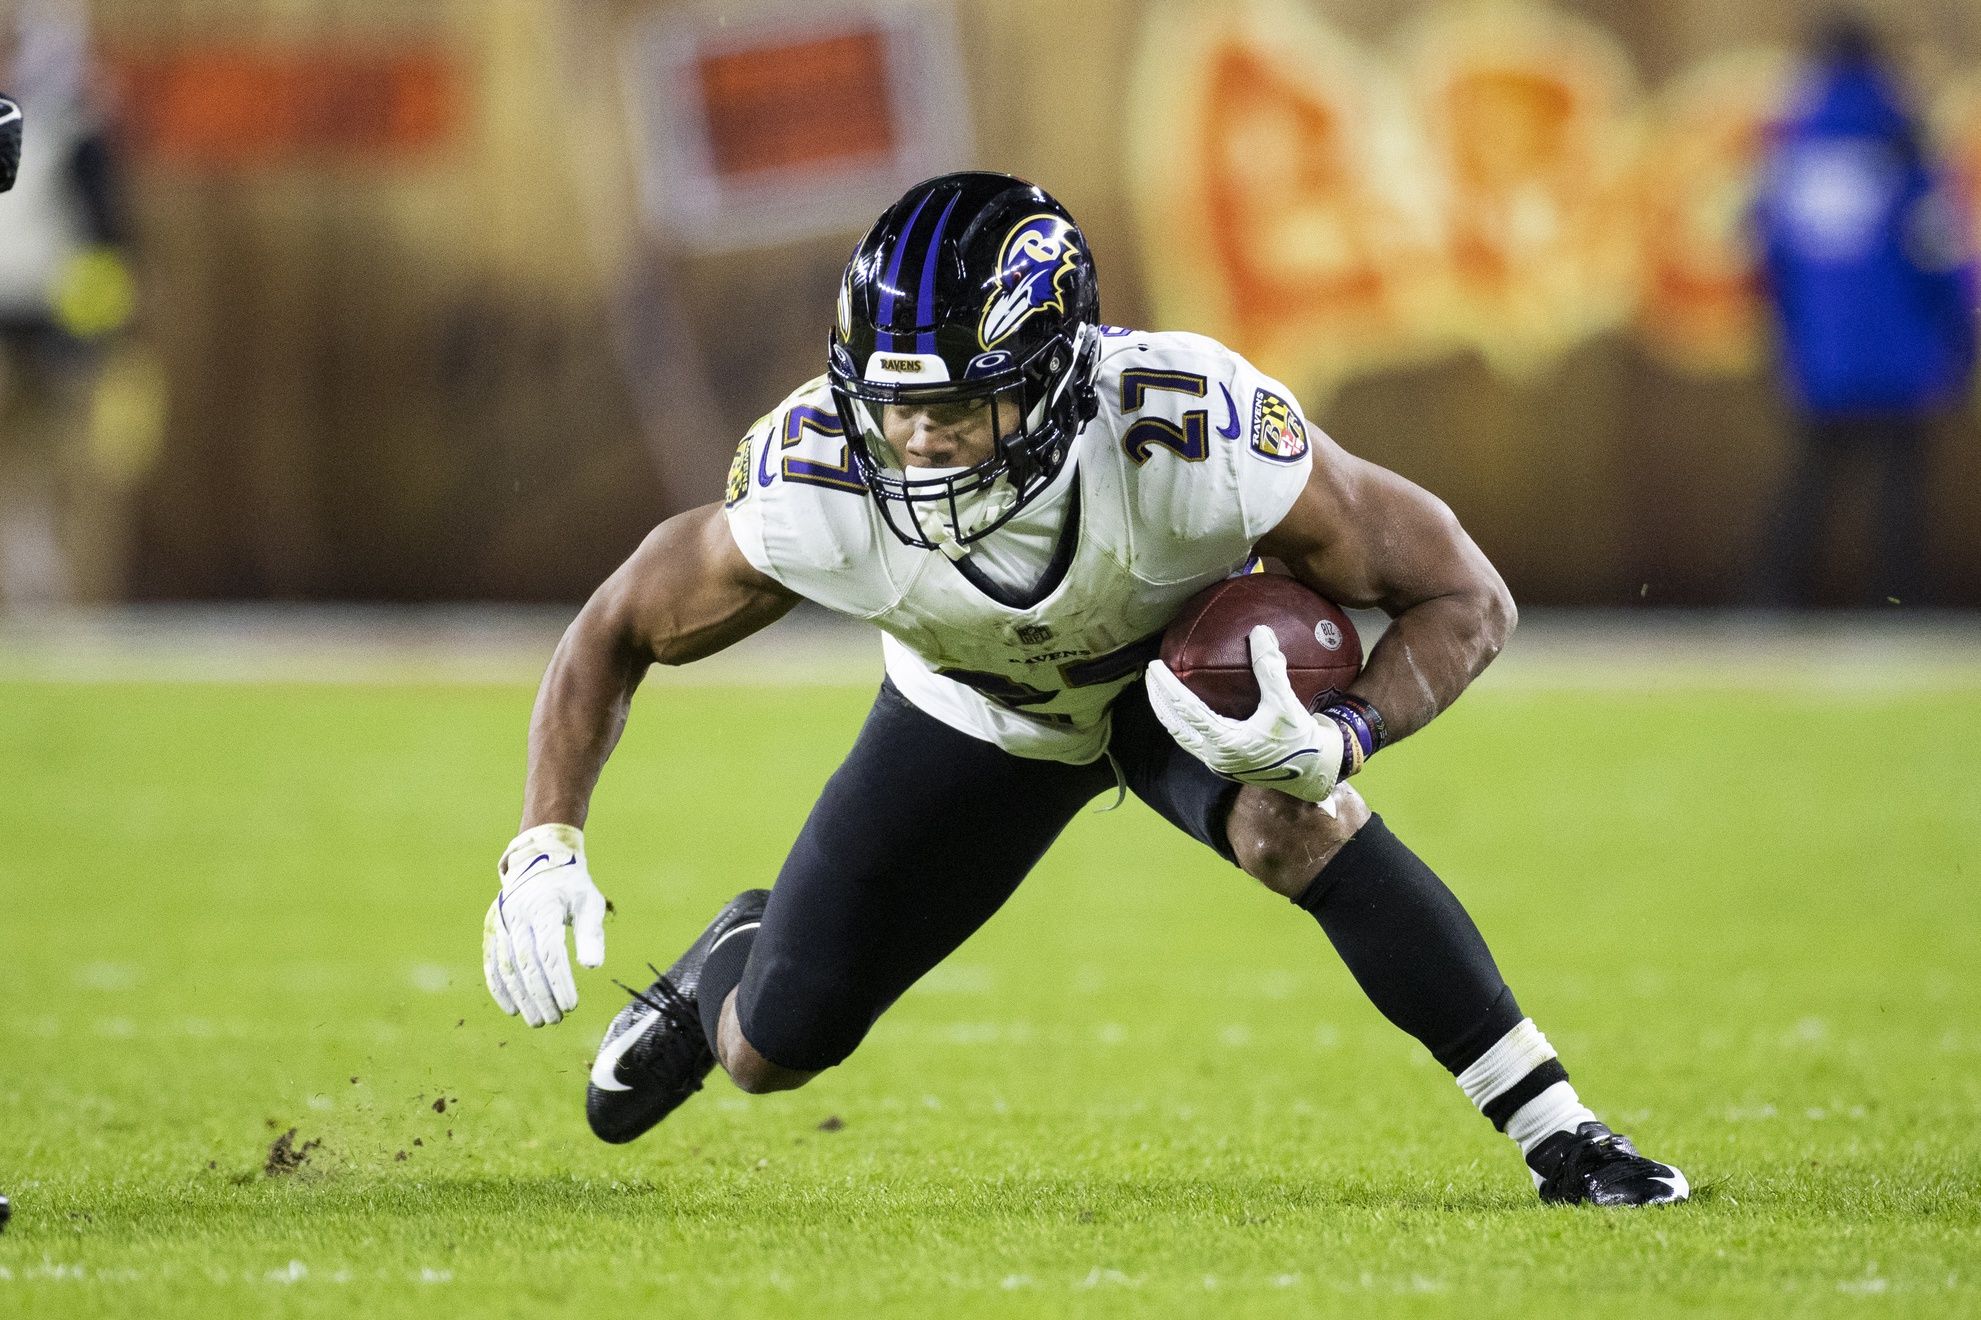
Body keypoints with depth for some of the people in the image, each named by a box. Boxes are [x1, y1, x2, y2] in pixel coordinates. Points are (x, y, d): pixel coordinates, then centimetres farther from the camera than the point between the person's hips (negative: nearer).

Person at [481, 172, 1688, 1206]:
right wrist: (547, 844, -31)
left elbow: (1463, 596, -30)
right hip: (978, 713, 2)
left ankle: (1555, 1131, -24)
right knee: (770, 1050, 4)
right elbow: (620, 632, -18)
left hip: (1199, 674, -2)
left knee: (1291, 821, -36)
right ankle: (734, 962, 44)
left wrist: (1342, 741, -48)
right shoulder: (815, 490, -37)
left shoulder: (1194, 438, -42)